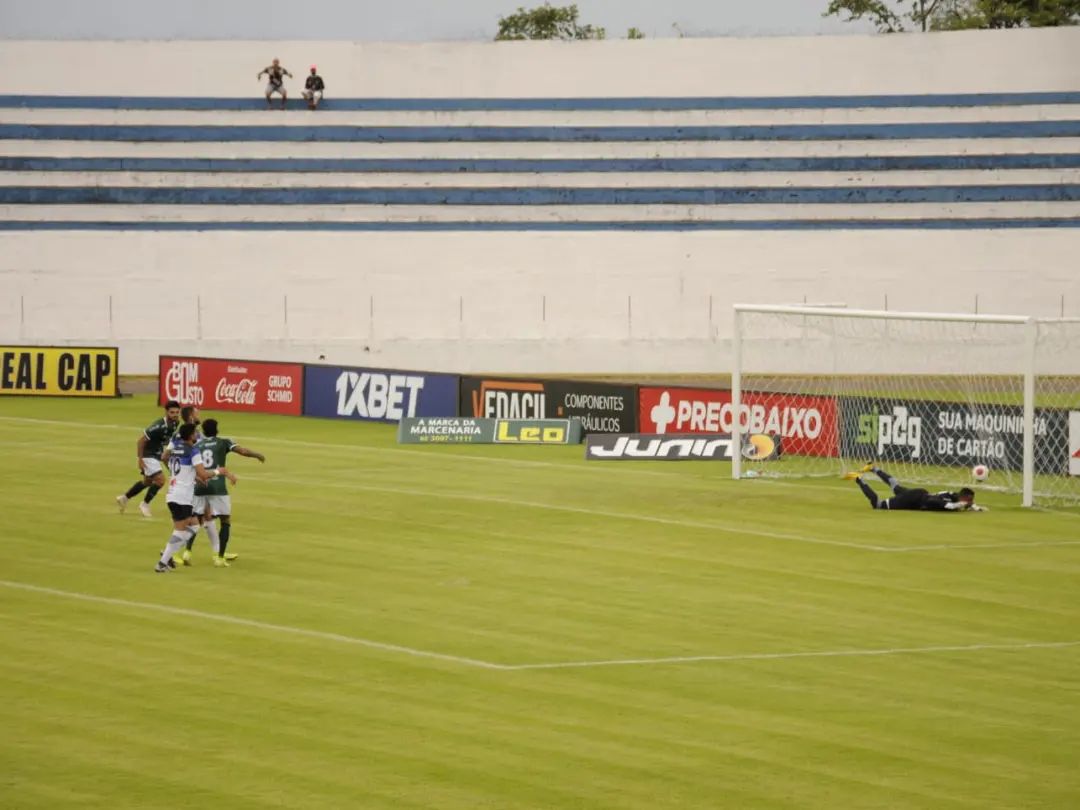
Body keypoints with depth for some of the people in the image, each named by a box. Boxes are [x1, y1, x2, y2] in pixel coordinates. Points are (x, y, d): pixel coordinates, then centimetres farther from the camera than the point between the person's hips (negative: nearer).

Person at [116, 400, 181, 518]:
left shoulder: (175, 423, -5)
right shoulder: (159, 426, -30)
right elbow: (141, 440, -25)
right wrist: (140, 459, -24)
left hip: (157, 455, 9)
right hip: (148, 454, -9)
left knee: (148, 481, 23)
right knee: (160, 479, -16)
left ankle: (124, 498, 40)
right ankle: (145, 504, 3)